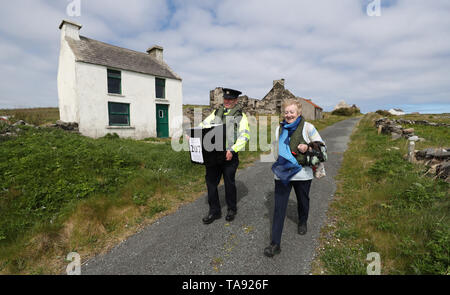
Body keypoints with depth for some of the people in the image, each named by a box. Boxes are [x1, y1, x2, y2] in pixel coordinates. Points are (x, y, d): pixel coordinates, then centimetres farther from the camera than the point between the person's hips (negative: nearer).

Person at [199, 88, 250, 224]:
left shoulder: (240, 116, 2)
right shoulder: (216, 113, 16)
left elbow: (244, 136, -8)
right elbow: (203, 125, 12)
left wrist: (232, 150, -21)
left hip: (229, 156, -4)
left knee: (229, 183, 9)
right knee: (211, 181, 8)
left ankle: (231, 209, 31)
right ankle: (214, 211, 25)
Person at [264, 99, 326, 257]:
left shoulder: (307, 127, -4)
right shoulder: (280, 128, 8)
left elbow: (321, 145, 0)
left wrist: (308, 147, -19)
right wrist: (277, 162, 7)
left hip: (302, 173, -1)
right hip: (282, 173, 2)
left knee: (303, 200, 21)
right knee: (279, 207, -1)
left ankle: (302, 222, 53)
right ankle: (275, 244, 6)